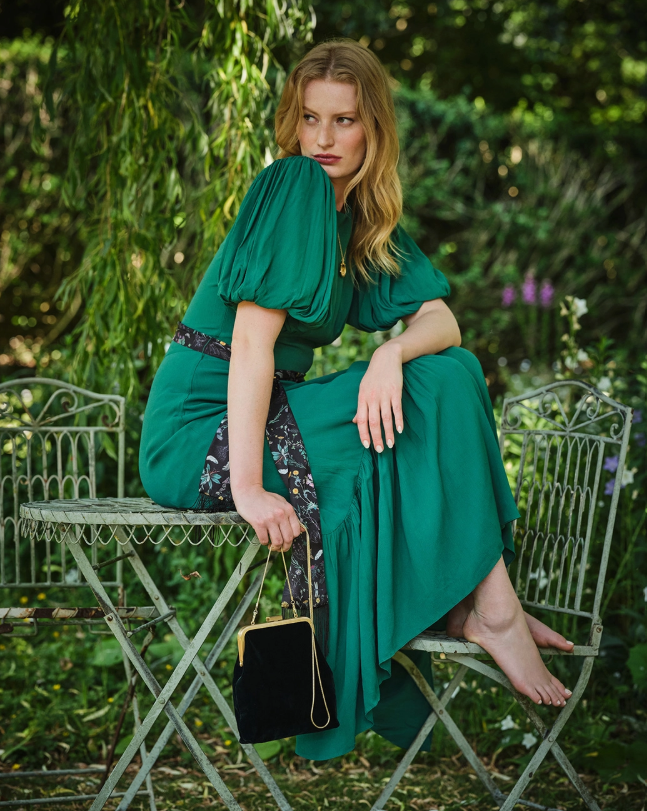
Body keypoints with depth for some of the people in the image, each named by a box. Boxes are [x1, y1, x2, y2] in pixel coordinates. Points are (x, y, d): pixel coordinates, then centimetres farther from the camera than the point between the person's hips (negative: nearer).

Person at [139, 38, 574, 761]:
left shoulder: (368, 220, 11)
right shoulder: (293, 185, -14)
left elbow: (442, 321, 0)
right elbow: (254, 336, -22)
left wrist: (391, 355, -24)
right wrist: (248, 487, -28)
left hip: (272, 411, 8)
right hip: (200, 431, -8)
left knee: (452, 374, -7)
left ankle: (475, 603, -13)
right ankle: (490, 610, -17)